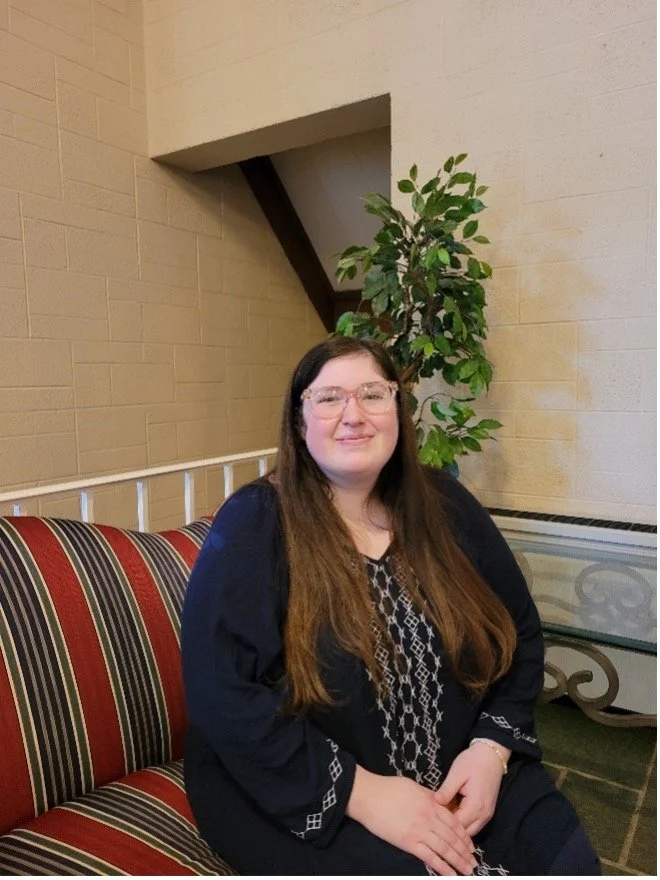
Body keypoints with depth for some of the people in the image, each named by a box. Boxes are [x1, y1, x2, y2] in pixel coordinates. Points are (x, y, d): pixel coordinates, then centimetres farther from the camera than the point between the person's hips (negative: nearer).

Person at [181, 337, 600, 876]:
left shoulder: (446, 508, 0)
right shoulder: (253, 526, -14)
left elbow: (520, 633, 6)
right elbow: (223, 692, -19)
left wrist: (491, 748, -8)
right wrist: (360, 791, -21)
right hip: (303, 797, -4)